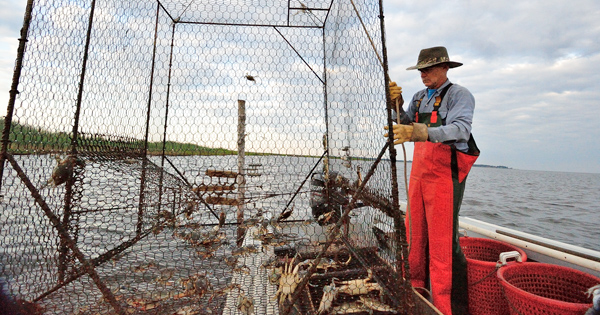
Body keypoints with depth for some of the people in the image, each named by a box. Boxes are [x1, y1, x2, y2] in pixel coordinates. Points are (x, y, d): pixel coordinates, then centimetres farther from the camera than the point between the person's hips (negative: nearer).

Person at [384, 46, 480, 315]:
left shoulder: (459, 95, -5)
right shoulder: (419, 97, 17)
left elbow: (460, 130, -23)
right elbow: (406, 125, 14)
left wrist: (421, 133, -39)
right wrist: (396, 106, -2)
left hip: (444, 174, -6)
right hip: (419, 172, 7)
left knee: (443, 241, -5)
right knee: (415, 234, 11)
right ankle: (416, 293, 25)